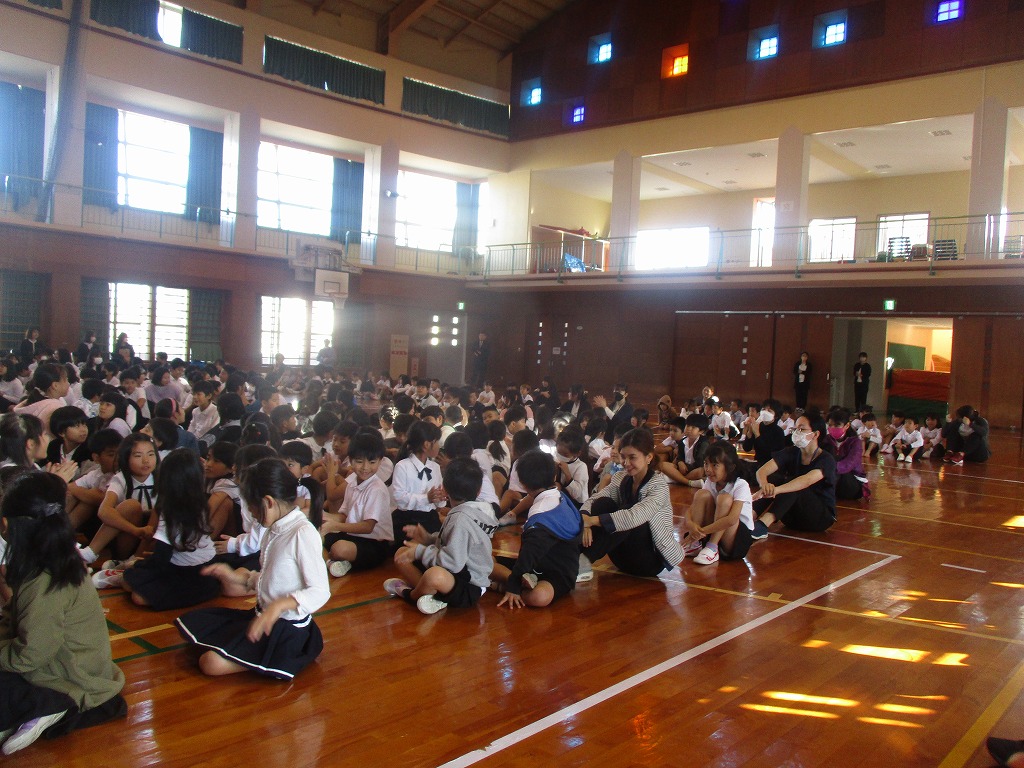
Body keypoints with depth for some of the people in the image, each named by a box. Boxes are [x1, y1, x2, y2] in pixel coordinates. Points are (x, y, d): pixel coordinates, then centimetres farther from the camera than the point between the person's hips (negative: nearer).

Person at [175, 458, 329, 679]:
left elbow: (320, 591, -22)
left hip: (287, 626, -9)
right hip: (261, 615, 9)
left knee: (212, 663, -21)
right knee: (189, 624, 8)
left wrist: (279, 605, -33)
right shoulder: (274, 530, 7)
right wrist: (238, 578, 8)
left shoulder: (303, 533, -21)